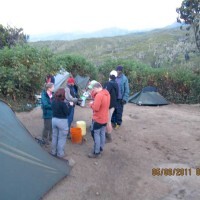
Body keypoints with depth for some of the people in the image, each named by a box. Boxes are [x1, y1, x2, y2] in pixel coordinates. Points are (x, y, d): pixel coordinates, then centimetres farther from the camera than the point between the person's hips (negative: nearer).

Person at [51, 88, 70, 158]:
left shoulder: (53, 101, 0)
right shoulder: (63, 103, -21)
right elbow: (67, 113, -16)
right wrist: (69, 106, -4)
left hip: (54, 120, 7)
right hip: (62, 121, -7)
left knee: (54, 136, 19)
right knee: (62, 138, 7)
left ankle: (53, 152, 32)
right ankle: (60, 153, 16)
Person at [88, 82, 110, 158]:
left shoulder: (99, 95, -24)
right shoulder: (107, 93, 4)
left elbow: (95, 108, -26)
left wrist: (91, 104, -7)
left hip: (98, 119, -9)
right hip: (105, 118, 9)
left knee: (96, 135, 2)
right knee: (102, 134, 18)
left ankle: (96, 152, 10)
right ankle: (101, 149, 31)